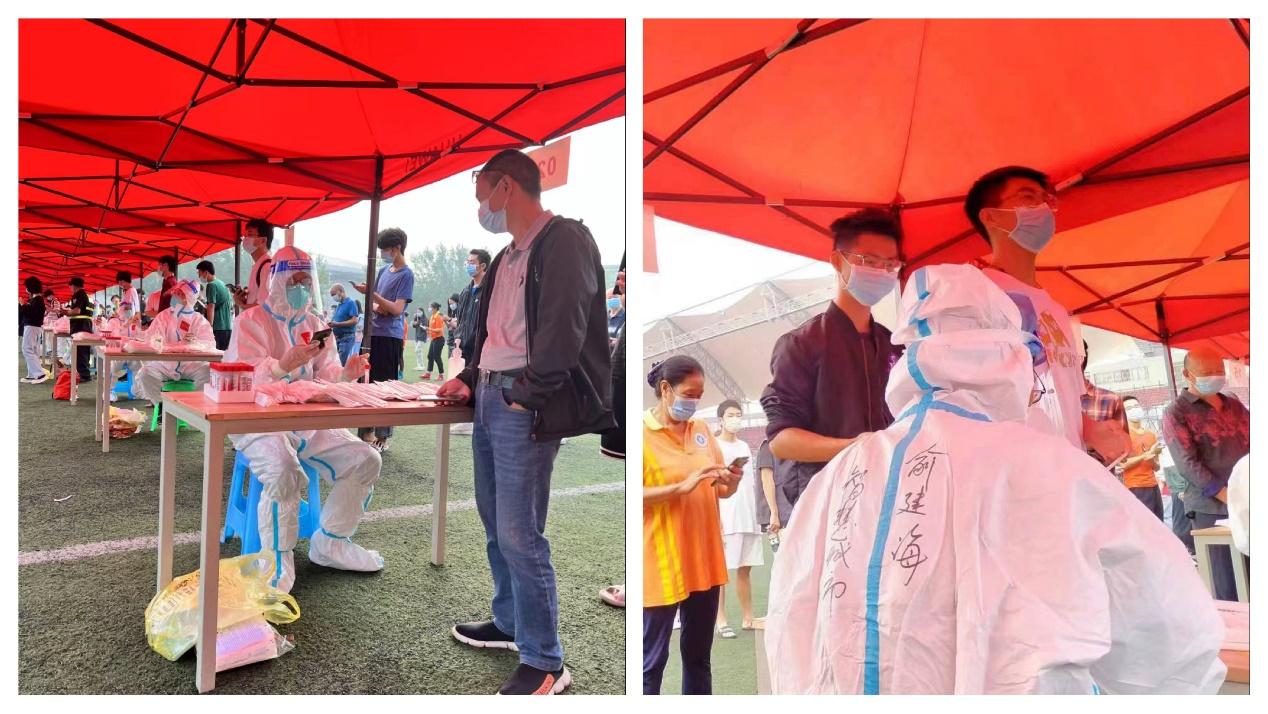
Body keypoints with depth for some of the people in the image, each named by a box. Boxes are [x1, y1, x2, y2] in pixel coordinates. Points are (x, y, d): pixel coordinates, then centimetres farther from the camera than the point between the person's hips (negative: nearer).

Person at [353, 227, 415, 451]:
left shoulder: (406, 275, -7)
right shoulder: (383, 270, 14)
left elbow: (397, 309, -15)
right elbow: (374, 302, 19)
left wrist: (371, 293, -21)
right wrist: (375, 306, -4)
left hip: (390, 337, -7)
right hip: (372, 333, 7)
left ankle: (383, 437, 4)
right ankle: (367, 430, 22)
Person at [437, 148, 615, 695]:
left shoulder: (565, 240, -10)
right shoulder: (507, 258, 18)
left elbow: (563, 331, -19)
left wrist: (525, 395, -17)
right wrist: (470, 379, 11)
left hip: (524, 405, -9)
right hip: (489, 398, 9)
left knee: (520, 535, -7)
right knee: (496, 525, 16)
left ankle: (545, 663, 7)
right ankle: (509, 623, 34)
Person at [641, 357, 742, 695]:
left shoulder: (702, 429, 8)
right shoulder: (642, 432, -10)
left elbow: (720, 491, 13)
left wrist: (731, 483, -8)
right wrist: (683, 487, -24)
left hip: (704, 560, 6)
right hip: (661, 565, -6)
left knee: (698, 654, 19)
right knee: (652, 661, 4)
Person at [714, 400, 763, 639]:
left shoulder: (744, 446, 16)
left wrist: (758, 515, 11)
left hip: (749, 518, 6)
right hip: (726, 519, -6)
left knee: (745, 569, 9)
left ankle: (748, 619, 15)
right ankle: (721, 621, 5)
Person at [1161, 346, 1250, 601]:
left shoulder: (1234, 405, 16)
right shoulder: (1176, 413, -2)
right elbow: (1188, 465, -10)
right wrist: (1231, 497, -16)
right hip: (1211, 510, -5)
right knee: (1227, 590, -2)